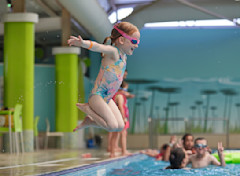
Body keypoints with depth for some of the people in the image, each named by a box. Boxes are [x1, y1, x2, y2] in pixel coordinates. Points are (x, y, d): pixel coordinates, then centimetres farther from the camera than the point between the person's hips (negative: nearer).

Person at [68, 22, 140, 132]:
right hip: (97, 95, -9)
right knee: (112, 126, -20)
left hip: (107, 98, 9)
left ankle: (89, 121, 16)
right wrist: (83, 43, -56)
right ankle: (87, 109, -1)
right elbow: (99, 47, -38)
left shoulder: (123, 56, 12)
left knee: (120, 126, 1)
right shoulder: (113, 51, -16)